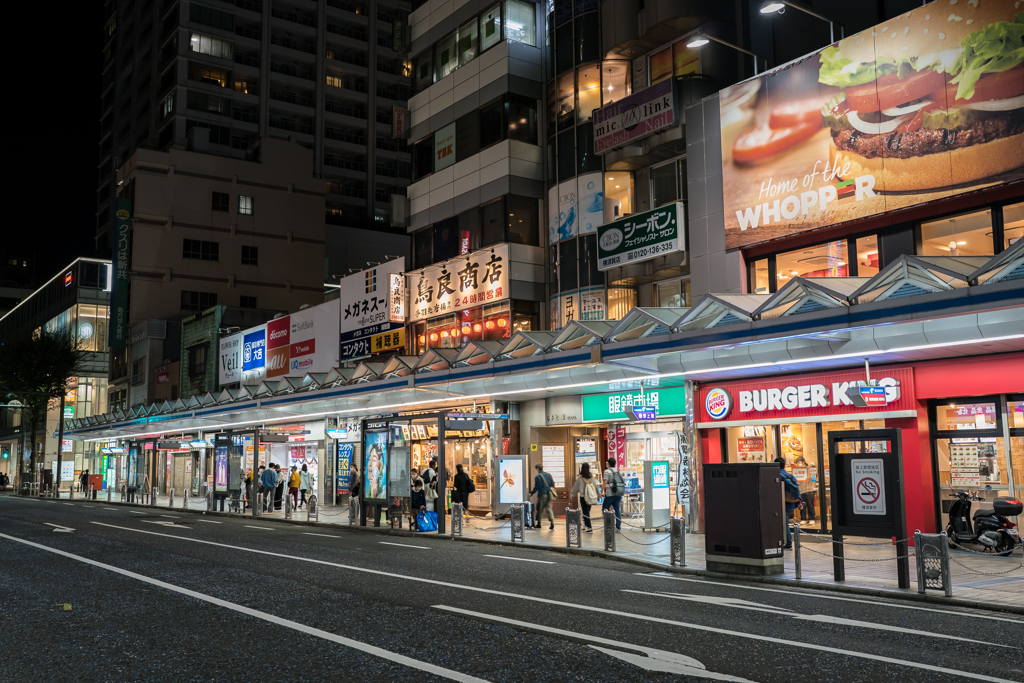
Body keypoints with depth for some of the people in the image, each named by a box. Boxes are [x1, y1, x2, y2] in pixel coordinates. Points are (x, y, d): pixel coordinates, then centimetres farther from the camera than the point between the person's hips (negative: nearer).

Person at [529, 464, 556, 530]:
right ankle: (552, 521, -12)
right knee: (548, 508, 5)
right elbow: (553, 484, 11)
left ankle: (538, 524, 14)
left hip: (542, 495, -5)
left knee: (540, 509, 6)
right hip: (549, 494, 5)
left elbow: (536, 487, -10)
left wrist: (531, 493, 5)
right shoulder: (548, 475, 8)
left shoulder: (537, 477, -10)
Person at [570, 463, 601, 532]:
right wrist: (598, 493, 26)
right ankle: (587, 525, 24)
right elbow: (596, 486, 10)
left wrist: (571, 494, 16)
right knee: (587, 512, 16)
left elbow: (575, 488, 1)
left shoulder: (580, 478, -10)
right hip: (590, 497, 4)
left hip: (583, 497, -4)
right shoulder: (591, 477, -1)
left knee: (585, 513, 0)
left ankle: (589, 528, -3)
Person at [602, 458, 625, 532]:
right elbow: (622, 482, 13)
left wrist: (604, 491, 0)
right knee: (617, 510, 6)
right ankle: (618, 528, 4)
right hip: (619, 494, 6)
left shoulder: (607, 471, -5)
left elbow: (605, 483, -11)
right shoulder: (618, 471, 13)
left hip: (610, 494, -6)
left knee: (604, 509, 6)